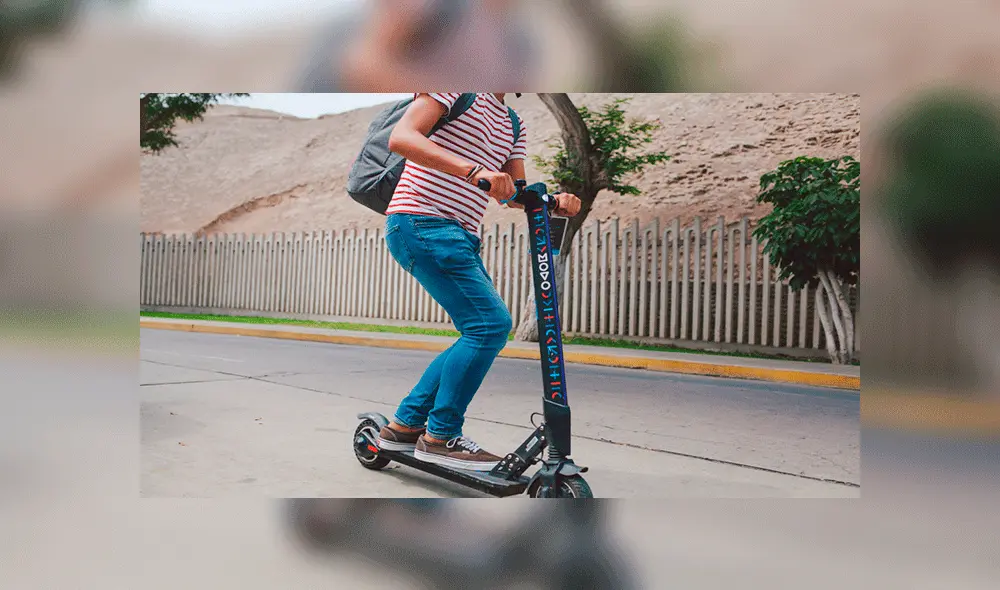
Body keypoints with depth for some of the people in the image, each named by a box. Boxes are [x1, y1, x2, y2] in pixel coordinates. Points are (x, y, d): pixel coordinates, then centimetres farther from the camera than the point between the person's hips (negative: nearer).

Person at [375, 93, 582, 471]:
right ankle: (440, 436, -5)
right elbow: (401, 137, -20)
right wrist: (474, 170, -32)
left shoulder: (513, 124, 19)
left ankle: (404, 425, 16)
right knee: (491, 324, -16)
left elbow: (516, 193, 15)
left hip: (461, 235, 10)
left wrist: (555, 203, -7)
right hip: (421, 221, -9)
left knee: (480, 334, 8)